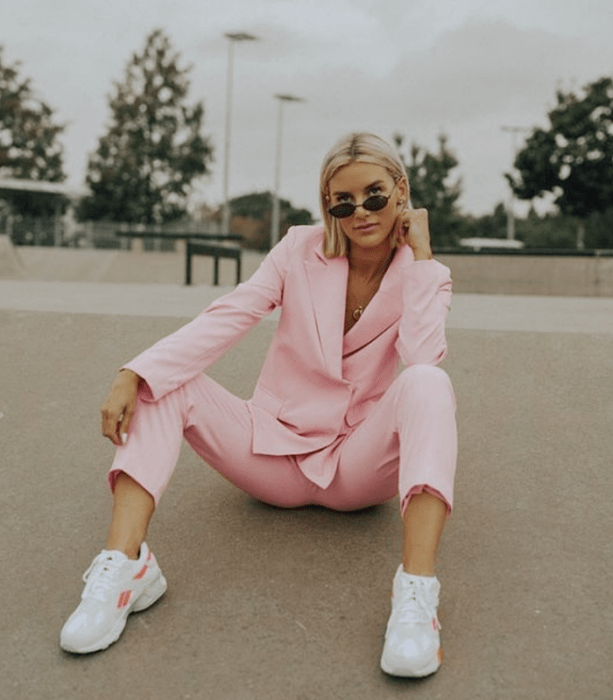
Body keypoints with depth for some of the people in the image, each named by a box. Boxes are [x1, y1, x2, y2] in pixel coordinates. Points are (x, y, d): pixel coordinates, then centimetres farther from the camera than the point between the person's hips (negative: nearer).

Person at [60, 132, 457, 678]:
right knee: (163, 382, -17)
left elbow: (424, 358, -23)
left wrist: (420, 254, -17)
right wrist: (132, 375, -27)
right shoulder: (301, 250, -1)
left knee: (428, 384, -31)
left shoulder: (425, 274, -2)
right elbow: (225, 319, -14)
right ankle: (124, 565, -32)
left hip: (360, 465, -1)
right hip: (276, 449, 2)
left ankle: (417, 593, -41)